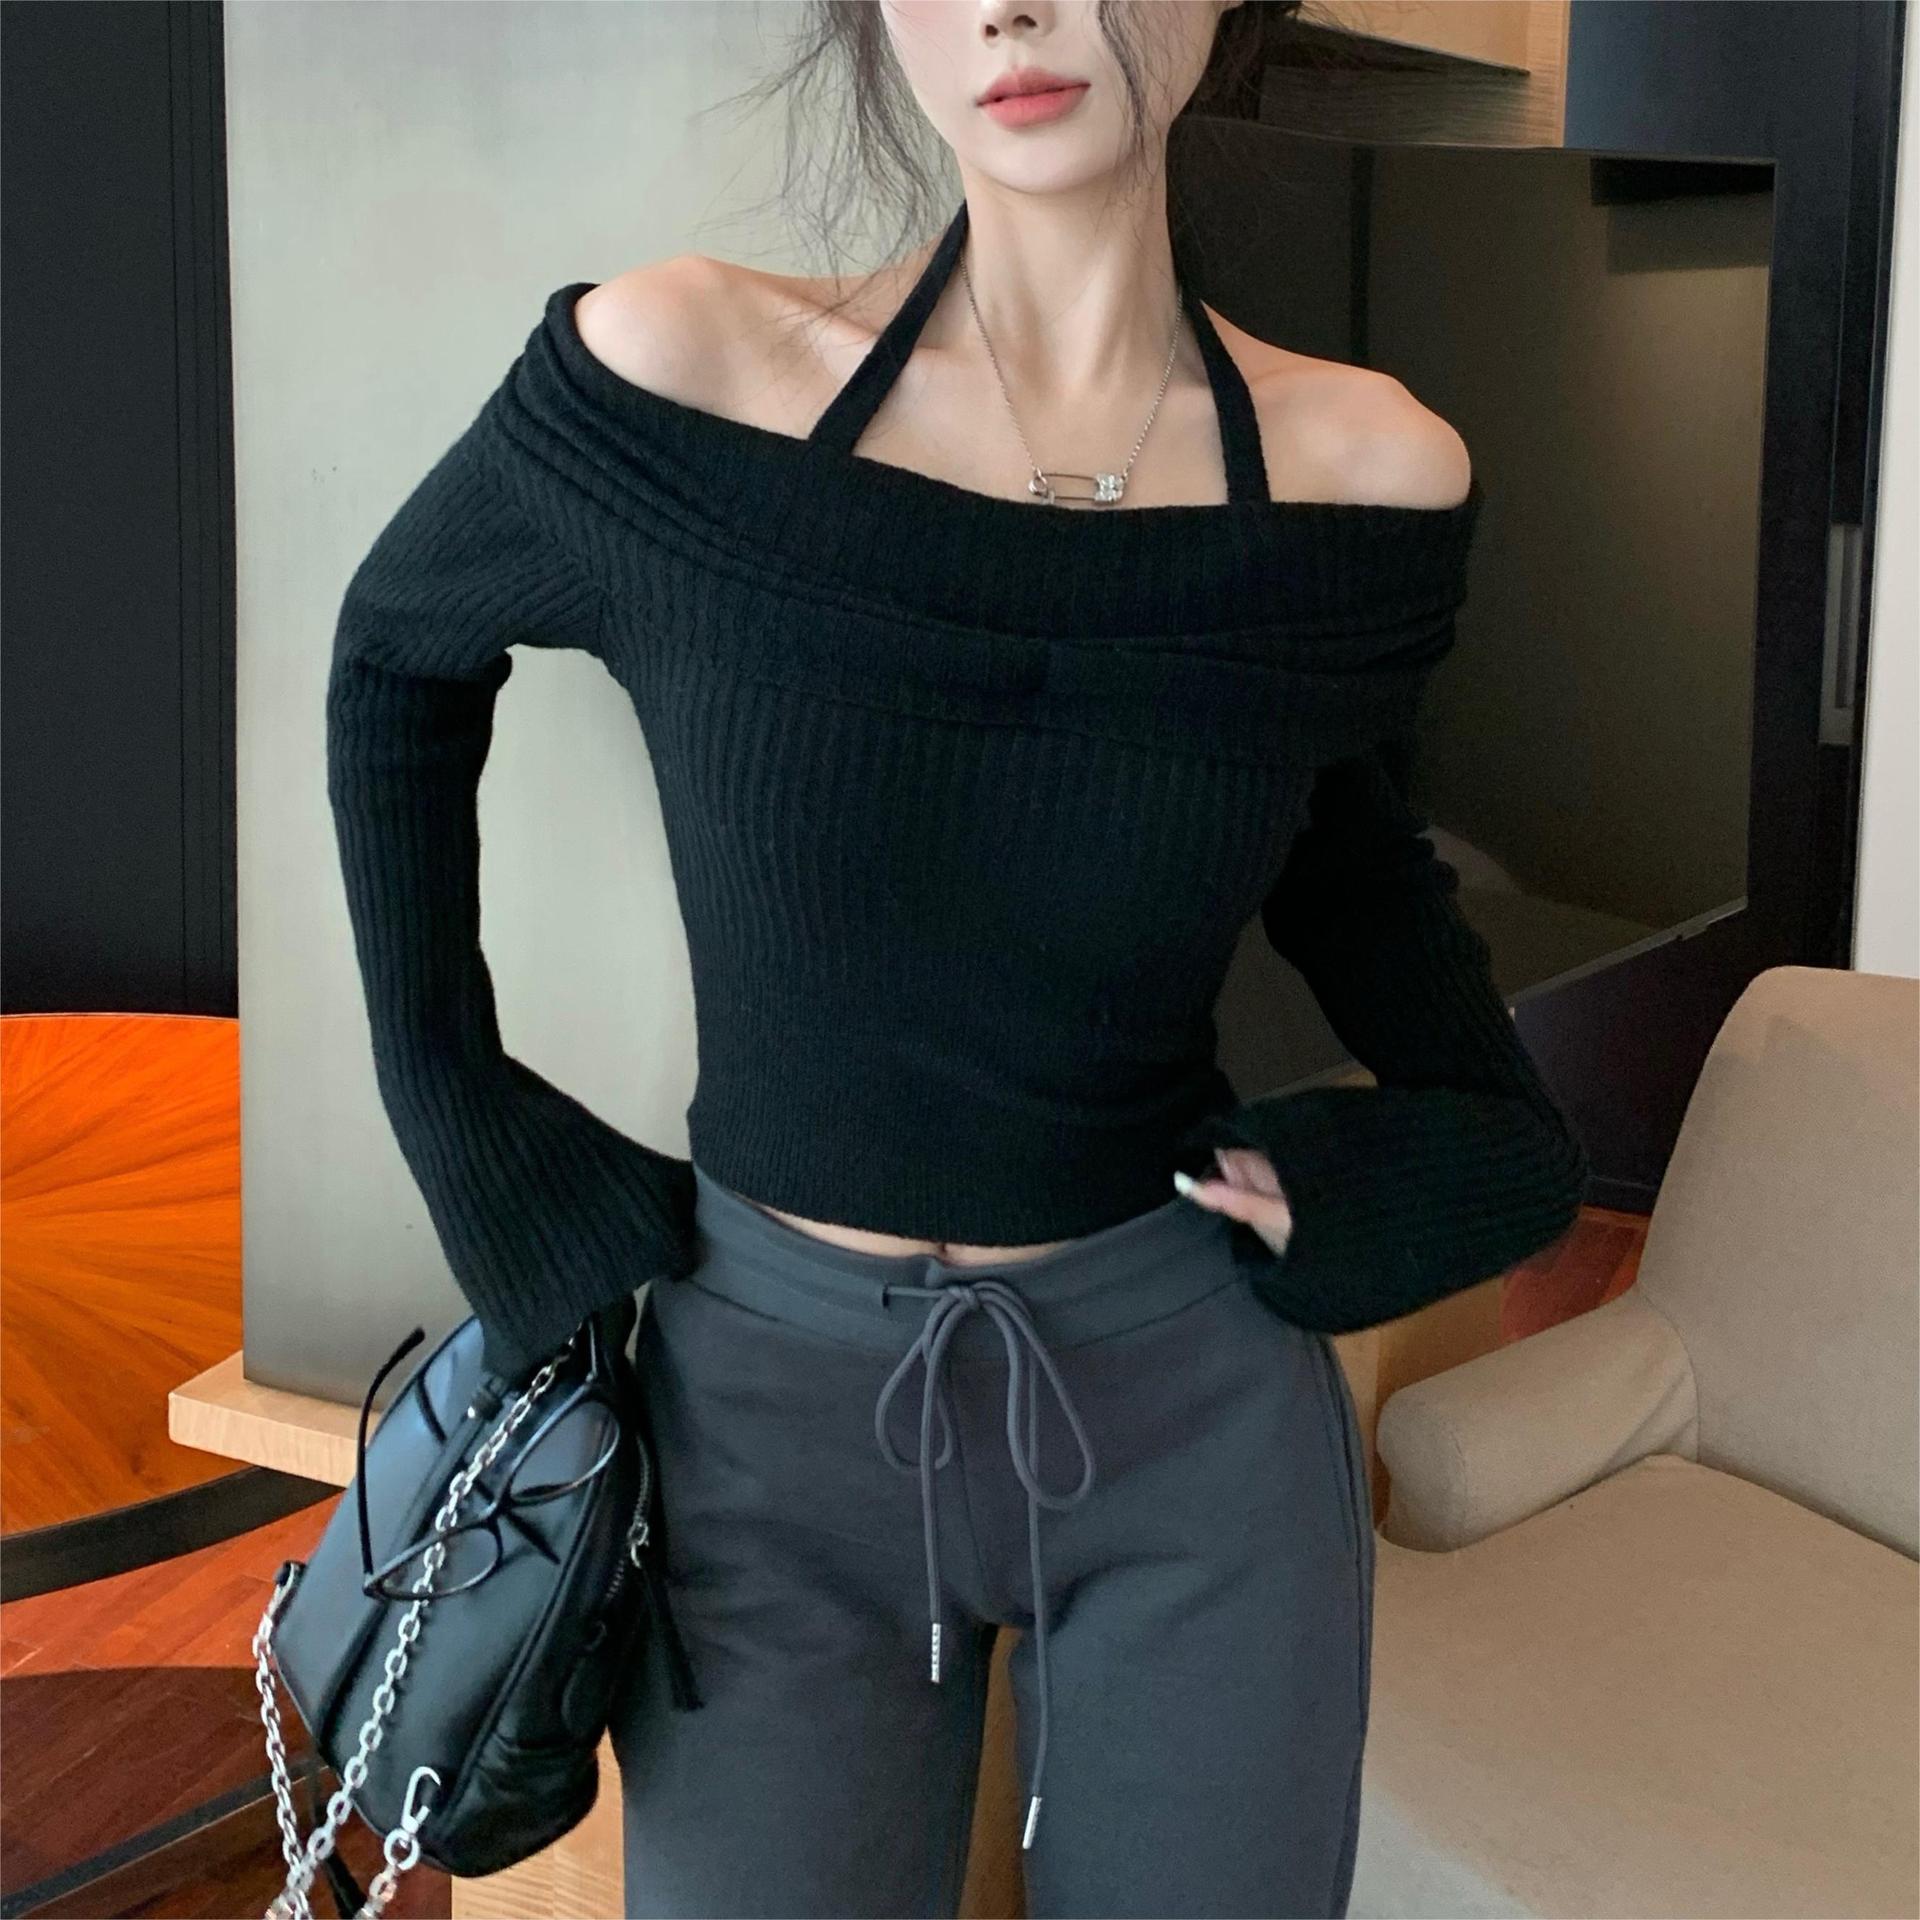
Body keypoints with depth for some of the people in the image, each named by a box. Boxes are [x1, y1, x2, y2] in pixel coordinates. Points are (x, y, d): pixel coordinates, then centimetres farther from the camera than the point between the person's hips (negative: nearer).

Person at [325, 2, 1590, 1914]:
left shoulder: (1366, 476, -8)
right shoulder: (677, 373, -14)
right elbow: (396, 649, 7)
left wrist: (1484, 1140, -3)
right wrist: (446, 1088, 3)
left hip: (1196, 1398, 1)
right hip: (777, 1397, -1)